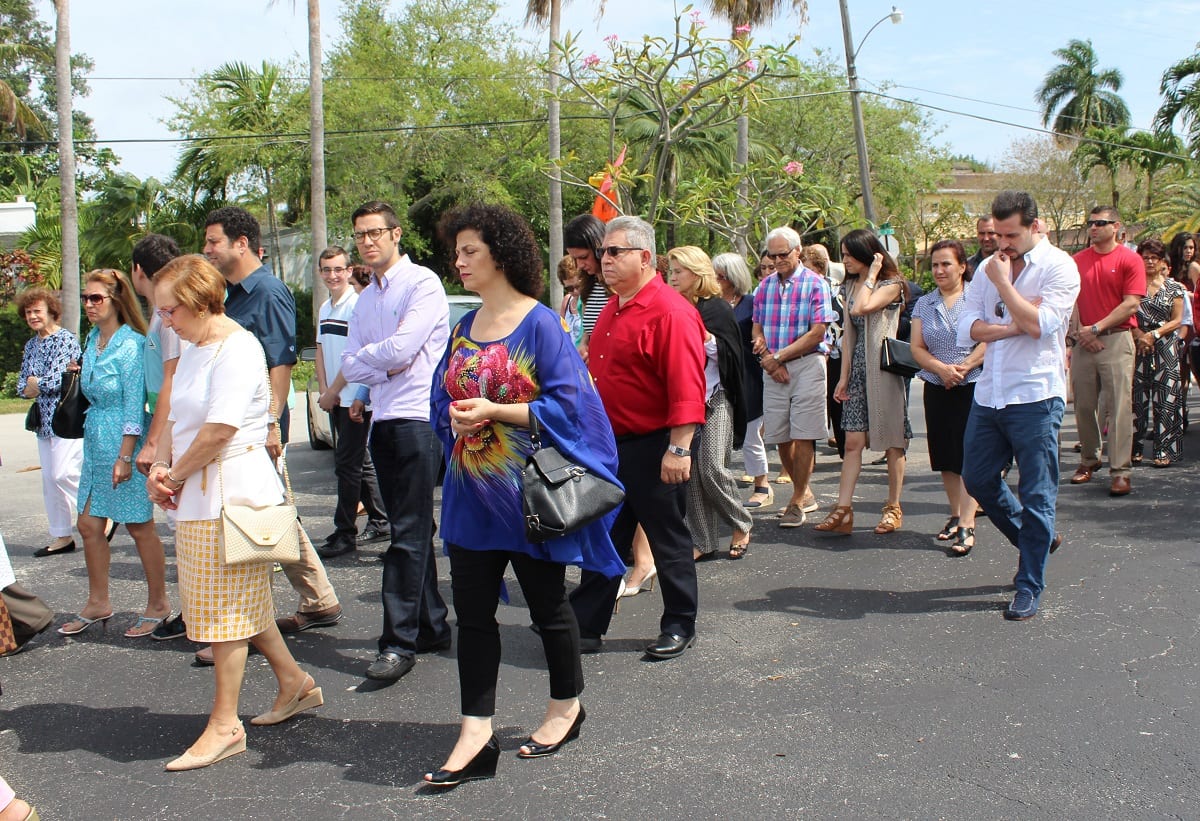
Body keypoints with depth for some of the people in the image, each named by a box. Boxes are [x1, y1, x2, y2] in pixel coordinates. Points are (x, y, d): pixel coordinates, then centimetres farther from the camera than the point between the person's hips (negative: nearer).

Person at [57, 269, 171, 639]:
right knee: (89, 525, 11)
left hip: (124, 442, -8)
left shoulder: (131, 344, -14)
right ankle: (98, 604, 25)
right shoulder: (92, 342, 10)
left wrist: (124, 457, -19)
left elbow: (135, 406, -17)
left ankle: (158, 605, 15)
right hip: (95, 442, 8)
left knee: (140, 527, 2)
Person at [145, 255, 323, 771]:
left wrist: (174, 475, -9)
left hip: (232, 492, -9)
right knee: (244, 602, 15)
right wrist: (160, 468, -3)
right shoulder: (193, 351, 15)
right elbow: (176, 420, 15)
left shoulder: (237, 349, -15)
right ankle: (295, 684, 30)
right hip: (199, 496, 9)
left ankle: (224, 726, 8)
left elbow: (218, 430, -22)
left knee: (223, 609, -2)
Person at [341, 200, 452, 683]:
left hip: (418, 419, -8)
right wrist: (383, 367, -7)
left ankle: (400, 643, -6)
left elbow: (401, 348, -16)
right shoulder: (365, 299, 18)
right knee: (411, 530, 12)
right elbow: (351, 365, 11)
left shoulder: (422, 283, -6)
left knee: (408, 534, -8)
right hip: (382, 421, 8)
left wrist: (364, 356, 1)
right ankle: (432, 627, 21)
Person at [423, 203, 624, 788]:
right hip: (471, 492, 6)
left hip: (527, 491, -6)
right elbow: (443, 400, 15)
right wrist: (455, 416, -7)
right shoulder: (464, 328, 10)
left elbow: (565, 402, -14)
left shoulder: (540, 323, -10)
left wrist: (495, 410, -23)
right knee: (472, 612, 5)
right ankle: (476, 737, 11)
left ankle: (566, 706, 32)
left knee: (547, 605, 10)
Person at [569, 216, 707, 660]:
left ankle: (679, 627, 22)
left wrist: (679, 448, -26)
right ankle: (585, 627, 22)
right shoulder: (612, 310, 12)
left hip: (653, 448, -8)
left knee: (668, 540, 7)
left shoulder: (670, 311, -17)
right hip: (611, 446, 9)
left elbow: (686, 387, -23)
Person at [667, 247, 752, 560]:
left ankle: (741, 524, 11)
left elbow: (727, 355, -9)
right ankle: (702, 542, 9)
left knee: (712, 467, -12)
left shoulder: (717, 308, -3)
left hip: (715, 399, -5)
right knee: (691, 472, 1)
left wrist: (701, 331, -20)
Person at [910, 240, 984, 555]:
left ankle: (967, 525, -8)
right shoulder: (924, 304, 11)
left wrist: (962, 368, -17)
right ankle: (956, 514, 24)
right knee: (945, 457, 10)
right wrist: (942, 369, -12)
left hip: (973, 386, -5)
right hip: (936, 388, 5)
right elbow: (917, 348, 5)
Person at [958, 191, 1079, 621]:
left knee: (1036, 495, 0)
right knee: (977, 478, 12)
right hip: (989, 394, 6)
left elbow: (1040, 324, -20)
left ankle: (1030, 586, 11)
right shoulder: (989, 268, 10)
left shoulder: (1059, 267, -6)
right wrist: (1014, 326, -14)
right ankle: (1038, 538, 34)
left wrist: (1003, 283, -11)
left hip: (1035, 396, -6)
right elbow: (967, 328, 1)